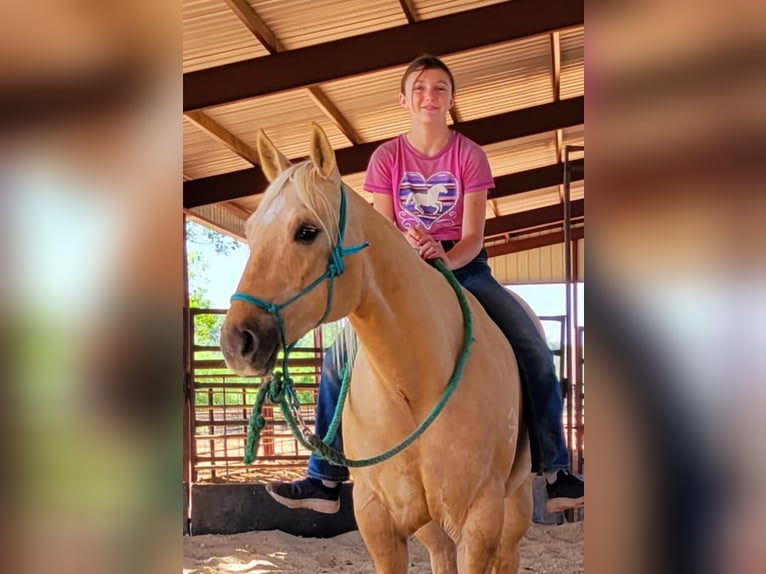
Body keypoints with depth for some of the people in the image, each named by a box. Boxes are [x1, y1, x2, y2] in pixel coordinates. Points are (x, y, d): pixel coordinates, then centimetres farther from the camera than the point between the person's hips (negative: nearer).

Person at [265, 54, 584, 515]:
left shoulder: (470, 155, -2)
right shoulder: (387, 157, 1)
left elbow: (473, 237, -8)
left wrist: (446, 258, -31)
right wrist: (408, 245, -27)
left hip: (465, 267, -1)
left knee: (534, 352, -21)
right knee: (339, 358, -14)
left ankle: (556, 472, -10)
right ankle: (324, 478, -2)